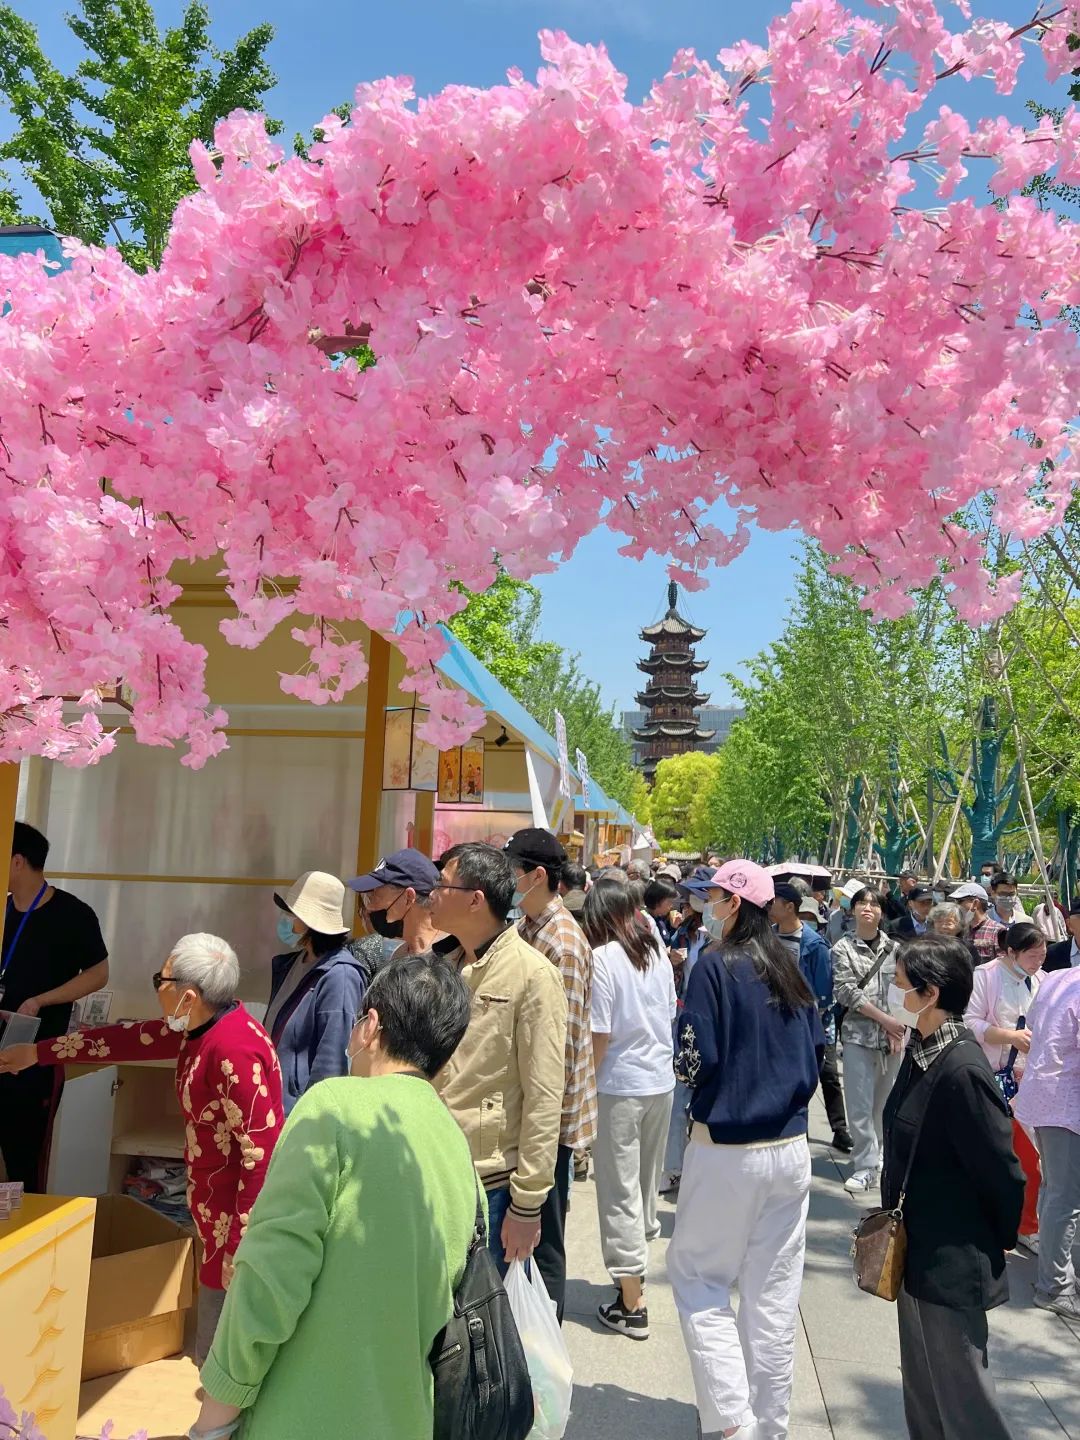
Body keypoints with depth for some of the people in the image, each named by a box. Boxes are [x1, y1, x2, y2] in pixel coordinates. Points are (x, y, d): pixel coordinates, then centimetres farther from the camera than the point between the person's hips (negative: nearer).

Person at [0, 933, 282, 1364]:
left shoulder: (233, 1052, -28)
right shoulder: (206, 1025, 2)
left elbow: (261, 1154, -27)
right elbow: (134, 1038, 14)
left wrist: (241, 1248, -23)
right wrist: (39, 1052, 21)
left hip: (240, 1214, -9)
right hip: (222, 1206, 9)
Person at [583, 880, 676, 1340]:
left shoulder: (602, 957, -14)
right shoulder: (657, 954, 3)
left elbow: (600, 1035, -15)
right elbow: (670, 1016, 12)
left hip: (620, 1085, -6)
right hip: (662, 1082, 6)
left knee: (620, 1190, 3)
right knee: (647, 1181, 20)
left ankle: (631, 1306, 8)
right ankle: (638, 1264, 37)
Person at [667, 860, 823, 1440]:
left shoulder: (716, 966, -14)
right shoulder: (791, 970, 4)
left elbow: (697, 1059, -17)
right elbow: (816, 1053, 11)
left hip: (727, 1150, -6)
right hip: (790, 1148, 6)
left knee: (698, 1276, 10)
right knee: (775, 1292, 14)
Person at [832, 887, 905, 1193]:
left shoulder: (894, 947, 7)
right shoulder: (843, 948, 0)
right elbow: (846, 992, -7)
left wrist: (897, 1027, -8)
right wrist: (884, 1018, -12)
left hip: (893, 1034, 2)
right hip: (858, 1034, -2)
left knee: (886, 1100, 10)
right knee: (860, 1103, -4)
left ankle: (877, 1158, 24)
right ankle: (866, 1165, 3)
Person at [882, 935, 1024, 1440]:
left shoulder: (962, 1071, -27)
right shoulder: (920, 1053, 0)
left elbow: (1003, 1175, -19)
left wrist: (999, 1243, -5)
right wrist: (895, 1219, 13)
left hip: (953, 1265, -8)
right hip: (918, 1253, 9)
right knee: (922, 1391, 22)